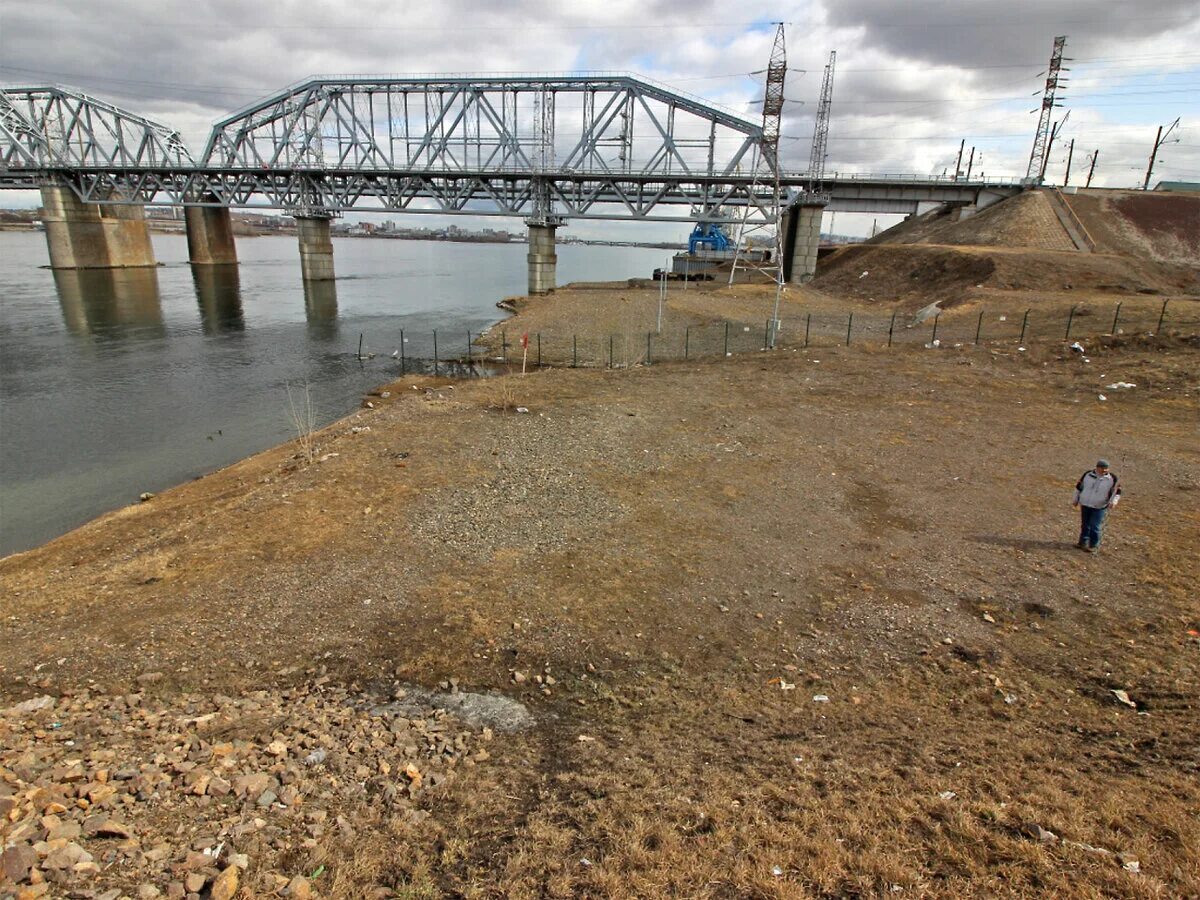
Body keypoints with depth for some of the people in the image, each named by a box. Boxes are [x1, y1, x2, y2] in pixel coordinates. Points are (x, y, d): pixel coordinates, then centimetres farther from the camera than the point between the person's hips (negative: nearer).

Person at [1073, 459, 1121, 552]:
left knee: (1095, 527, -6)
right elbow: (1079, 487, 9)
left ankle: (1094, 546, 6)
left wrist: (1114, 501, -20)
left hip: (1099, 507, -2)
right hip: (1085, 505, 3)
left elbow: (1117, 492, -3)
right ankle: (1083, 543, 26)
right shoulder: (1088, 474, -3)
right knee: (1085, 525, 13)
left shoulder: (1112, 478, -8)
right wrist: (1076, 499, 12)